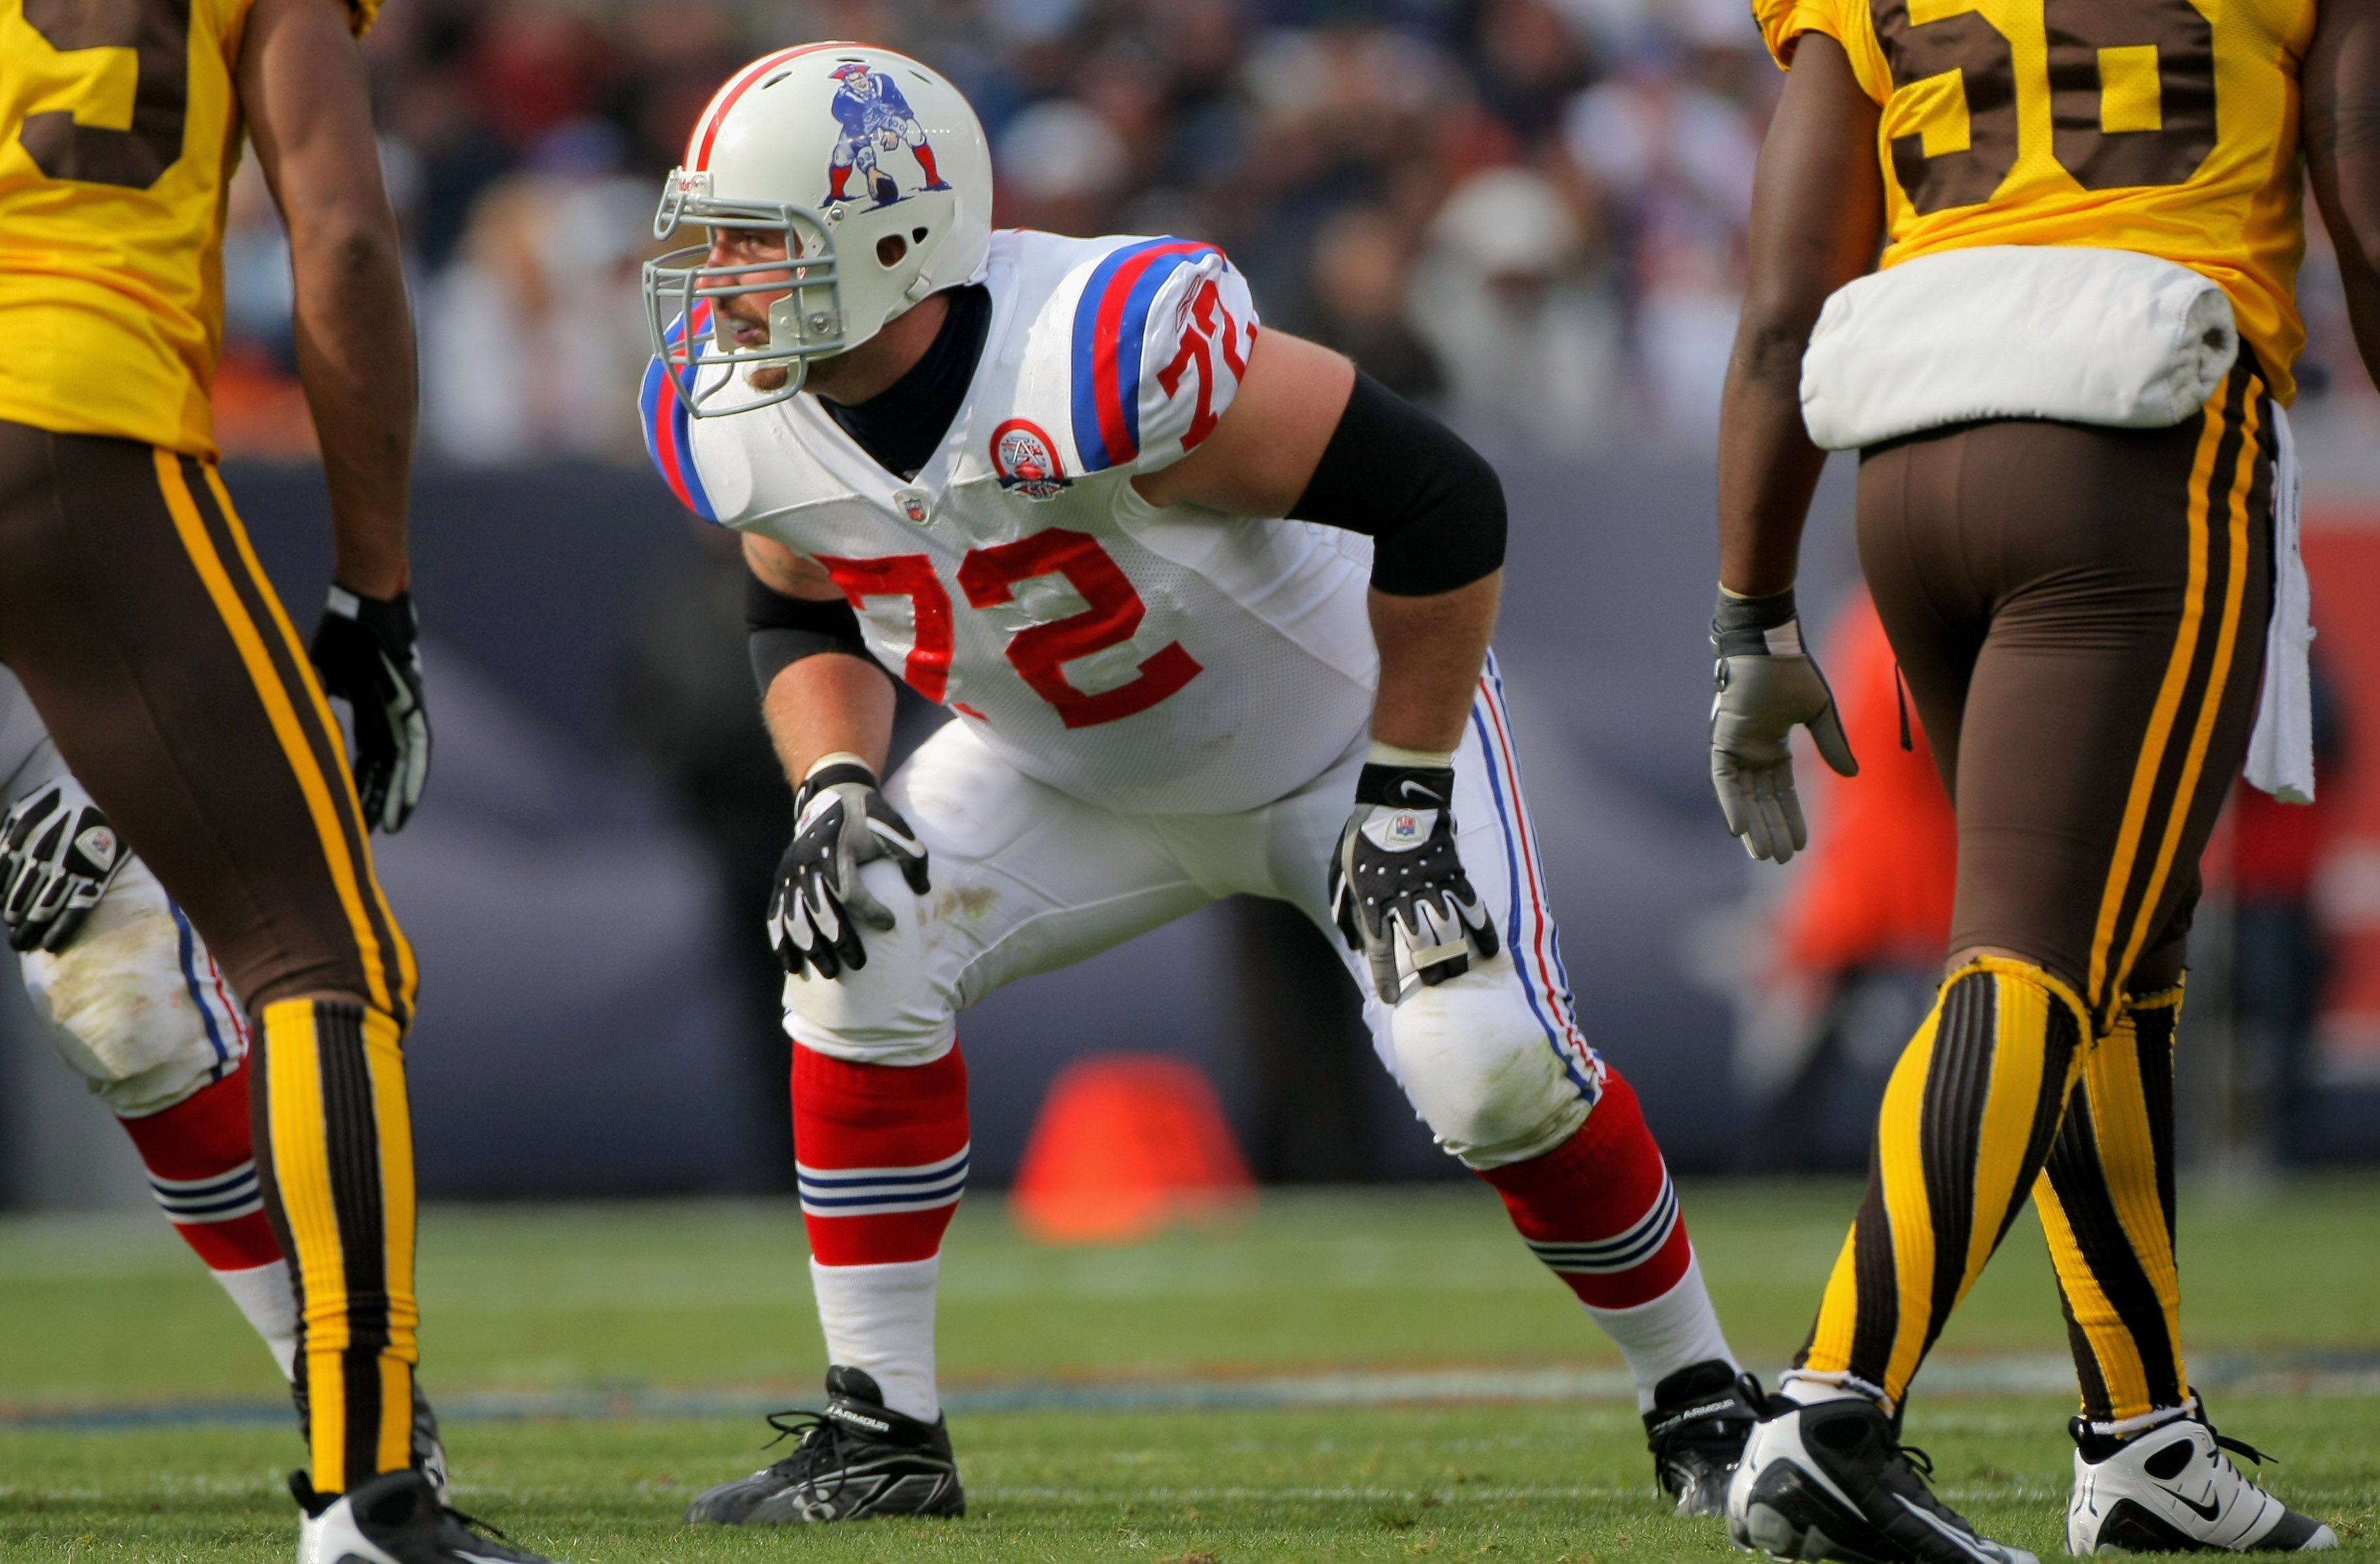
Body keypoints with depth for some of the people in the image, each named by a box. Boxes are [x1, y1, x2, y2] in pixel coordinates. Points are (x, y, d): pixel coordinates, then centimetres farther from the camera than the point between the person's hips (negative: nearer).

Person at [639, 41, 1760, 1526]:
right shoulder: (737, 421, -19)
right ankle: (882, 1431, -6)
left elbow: (1443, 505, -33)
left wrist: (1404, 800, -24)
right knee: (861, 957, -15)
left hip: (1341, 721, -6)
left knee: (1487, 1058, -18)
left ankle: (1702, 1398, 6)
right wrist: (834, 789, -18)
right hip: (1072, 775, 6)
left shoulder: (1106, 359, -41)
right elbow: (810, 619, 4)